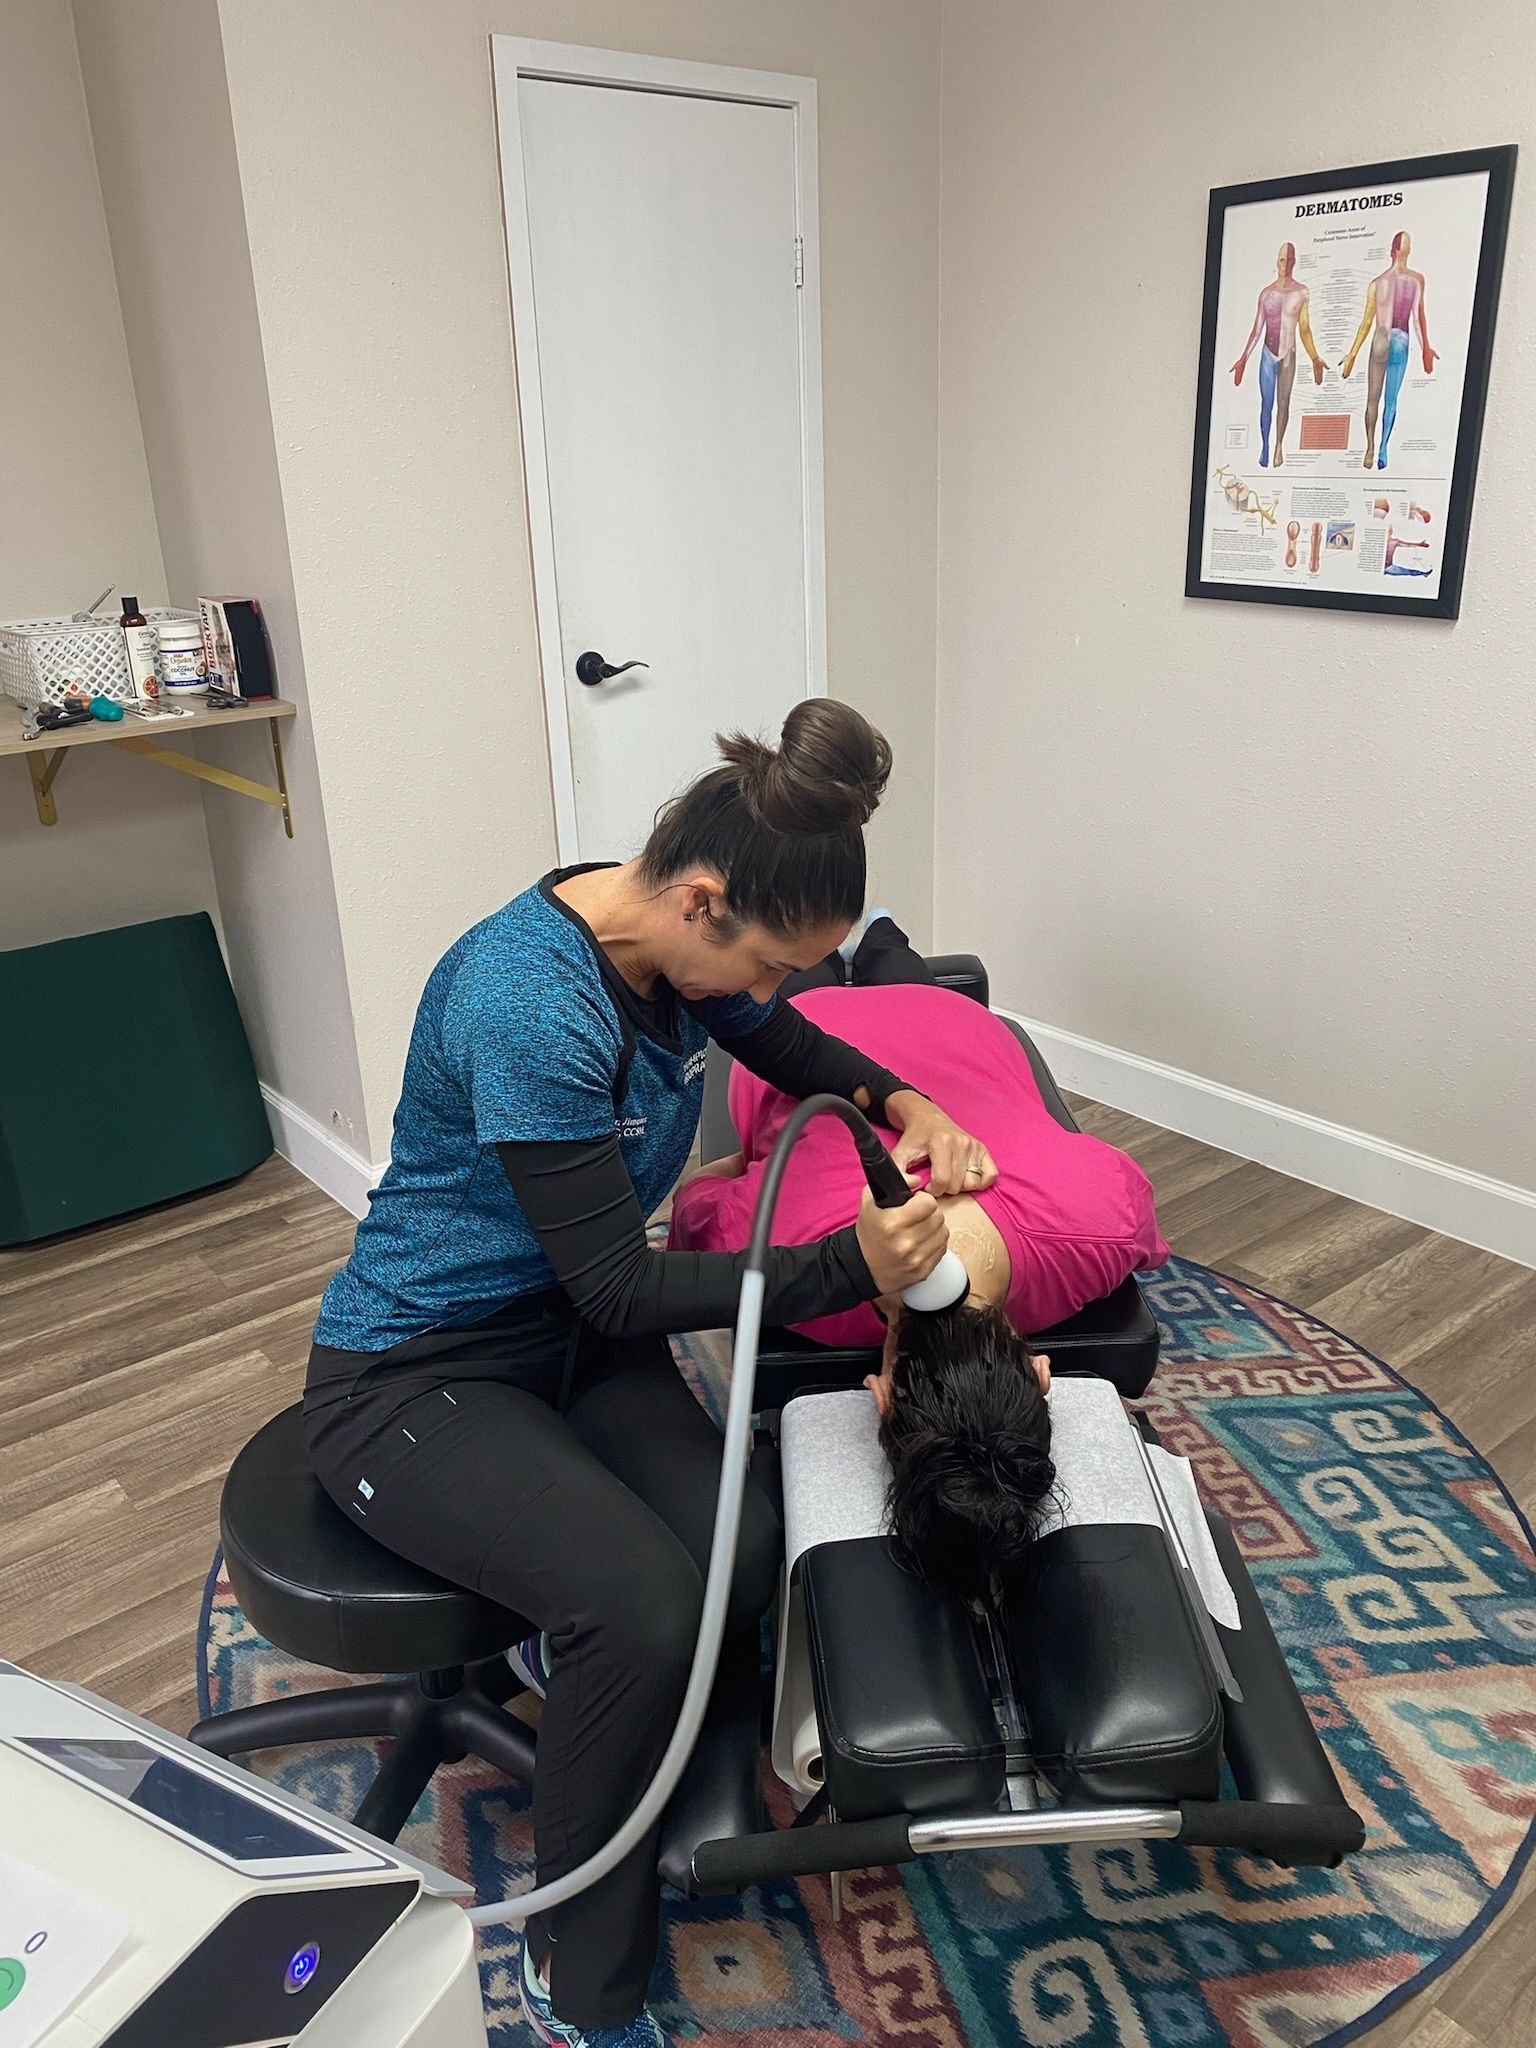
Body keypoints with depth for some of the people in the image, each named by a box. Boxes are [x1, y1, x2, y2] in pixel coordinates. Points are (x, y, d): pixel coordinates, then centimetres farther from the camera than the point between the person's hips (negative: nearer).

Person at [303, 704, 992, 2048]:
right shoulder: (530, 1002, -31)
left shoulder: (676, 940, -6)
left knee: (744, 1547, -21)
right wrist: (850, 1268, -26)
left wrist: (902, 1104, -2)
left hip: (575, 1336, 7)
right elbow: (617, 1286, -25)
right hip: (417, 1374, -6)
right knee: (643, 1604, -29)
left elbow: (784, 1042, 16)